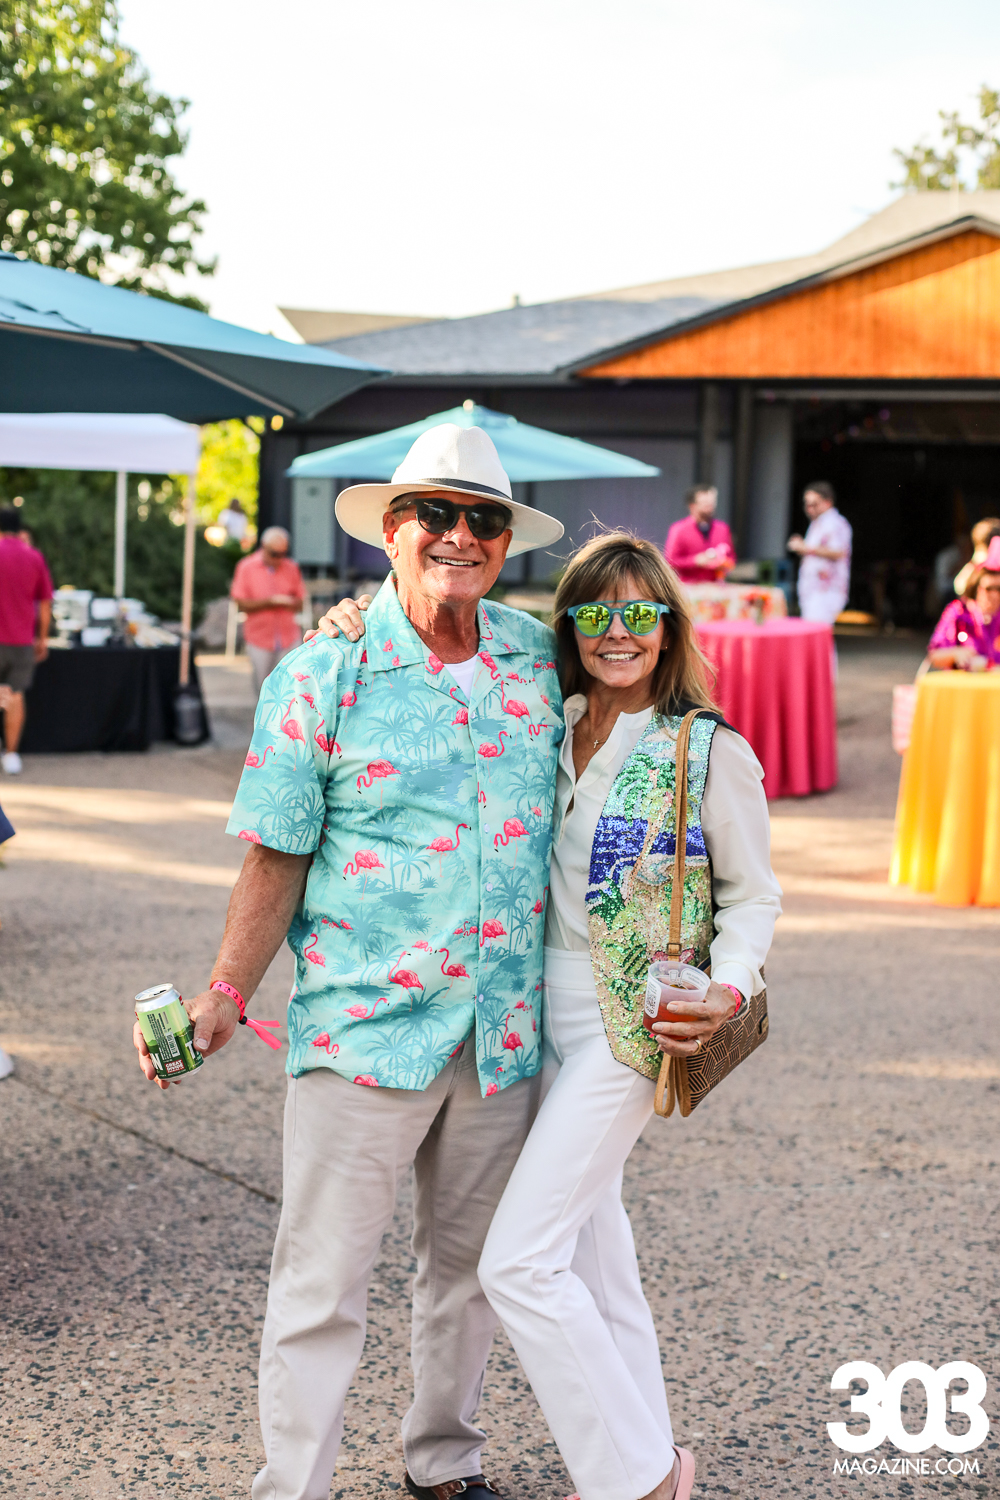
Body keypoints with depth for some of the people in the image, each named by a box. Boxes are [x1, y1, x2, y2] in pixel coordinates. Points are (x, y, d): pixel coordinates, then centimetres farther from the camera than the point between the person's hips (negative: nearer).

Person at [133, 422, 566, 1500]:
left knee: (467, 1262, 17)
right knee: (321, 1281, 1)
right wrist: (225, 993, -11)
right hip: (363, 1026, -4)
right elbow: (277, 858, -4)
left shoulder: (539, 660, 5)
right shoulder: (322, 673, -6)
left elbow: (570, 828, 17)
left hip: (504, 1033, 4)